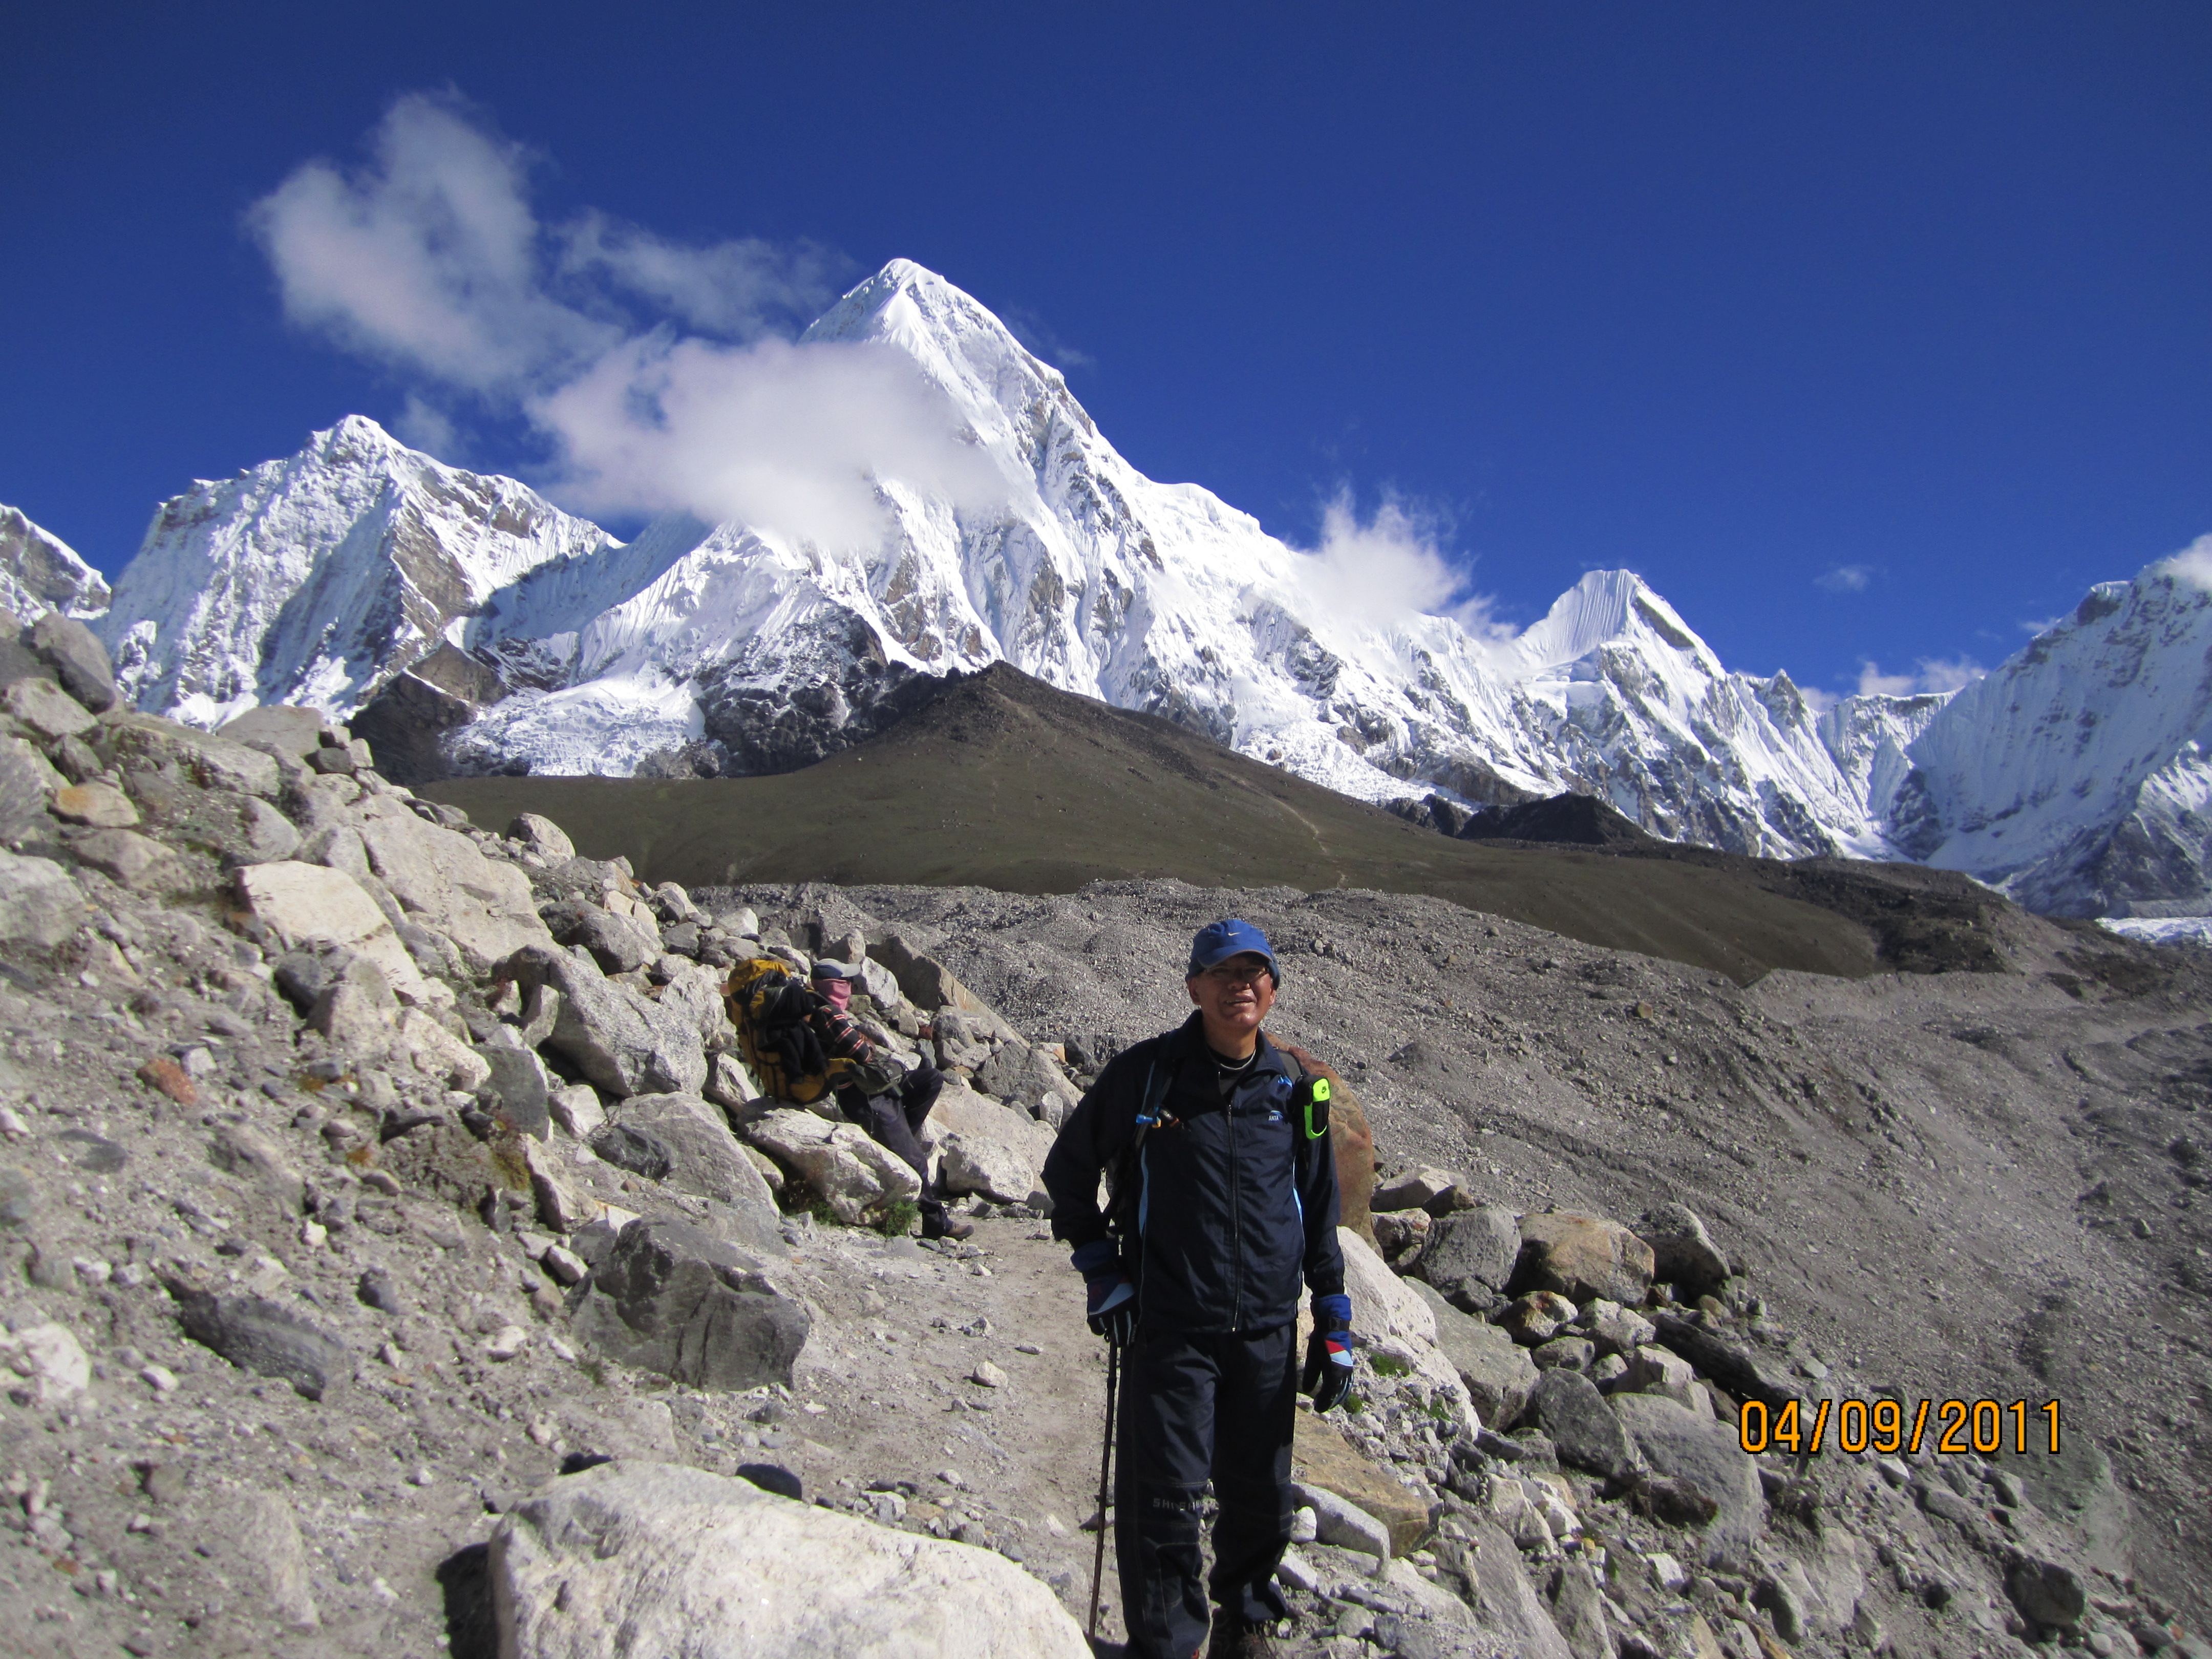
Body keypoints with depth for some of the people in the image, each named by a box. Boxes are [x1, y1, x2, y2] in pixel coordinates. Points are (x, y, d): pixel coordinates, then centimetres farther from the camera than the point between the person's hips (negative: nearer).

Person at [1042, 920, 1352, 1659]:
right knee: (1165, 1496, -3)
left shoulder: (1294, 1089, 4)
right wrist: (1099, 1268, 1)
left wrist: (1334, 1324, 9)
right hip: (1167, 1327, -3)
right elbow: (1068, 1169, 7)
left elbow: (1320, 1212, 12)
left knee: (1260, 1495, 15)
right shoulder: (1145, 1074, -5)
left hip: (1268, 1331, 3)